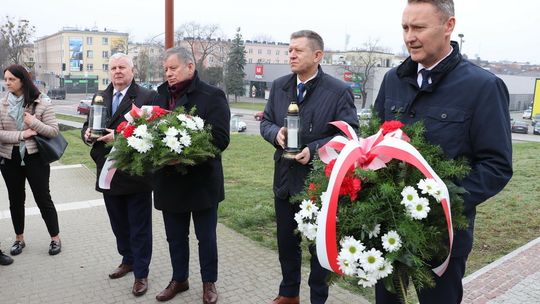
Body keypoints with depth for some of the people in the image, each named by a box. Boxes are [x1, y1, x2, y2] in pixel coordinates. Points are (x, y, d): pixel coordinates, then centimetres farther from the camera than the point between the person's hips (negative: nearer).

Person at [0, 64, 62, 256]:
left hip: (35, 157, -3)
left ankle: (55, 238, 17)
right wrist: (21, 134, -18)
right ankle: (19, 239, 31)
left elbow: (54, 131, -9)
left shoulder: (41, 103, -6)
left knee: (43, 199, 4)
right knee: (16, 200, 15)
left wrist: (34, 123, -21)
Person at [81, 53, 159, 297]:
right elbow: (88, 125, 15)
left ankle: (141, 274, 20)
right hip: (108, 175, 6)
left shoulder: (147, 97, -8)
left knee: (140, 228, 6)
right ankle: (128, 260, 40)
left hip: (136, 174, -6)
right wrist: (87, 133, -8)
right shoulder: (99, 98, 12)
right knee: (119, 224, 20)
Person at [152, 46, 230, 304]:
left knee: (206, 237, 11)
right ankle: (179, 279, 38)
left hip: (202, 181, -5)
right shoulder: (161, 95, 7)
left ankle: (209, 283, 30)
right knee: (175, 237, 18)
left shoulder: (212, 96, -9)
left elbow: (220, 139, -17)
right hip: (169, 181, 5)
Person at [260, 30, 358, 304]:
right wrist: (276, 133, -14)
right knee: (286, 241, 18)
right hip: (285, 178, 5)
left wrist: (314, 150, -23)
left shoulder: (339, 91, -11)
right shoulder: (279, 86, 5)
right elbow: (266, 122, 10)